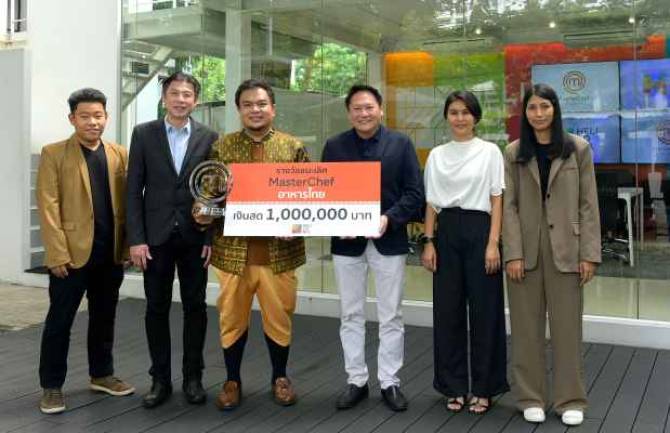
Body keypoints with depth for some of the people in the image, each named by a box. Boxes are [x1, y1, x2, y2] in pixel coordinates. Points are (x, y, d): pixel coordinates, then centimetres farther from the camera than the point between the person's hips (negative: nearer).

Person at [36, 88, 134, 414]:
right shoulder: (53, 154, -2)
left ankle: (102, 375, 30)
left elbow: (126, 202, 9)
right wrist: (58, 254, -14)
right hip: (72, 253, -4)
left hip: (111, 253, 4)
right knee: (59, 321, 5)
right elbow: (48, 206, -8)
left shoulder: (120, 155, 9)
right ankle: (51, 386, 16)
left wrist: (127, 245, 2)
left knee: (104, 318, 15)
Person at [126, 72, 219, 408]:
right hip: (156, 235, 0)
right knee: (157, 308, 6)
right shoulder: (143, 133, 3)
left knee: (195, 307, 6)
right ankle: (160, 379, 18)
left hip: (195, 236, 0)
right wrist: (136, 238, -7)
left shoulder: (209, 137, 3)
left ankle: (192, 377, 19)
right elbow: (134, 189, 0)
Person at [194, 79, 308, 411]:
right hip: (233, 250, 1)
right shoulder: (221, 147, 5)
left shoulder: (293, 147, 3)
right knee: (232, 319, 10)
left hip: (279, 251, 0)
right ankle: (232, 381, 27)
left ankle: (279, 378, 31)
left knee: (279, 317, 11)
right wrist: (203, 211, -13)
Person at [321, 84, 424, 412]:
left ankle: (389, 382, 18)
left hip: (388, 240, -1)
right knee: (351, 315, 9)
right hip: (346, 241, 2)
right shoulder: (334, 146, 5)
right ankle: (356, 380, 21)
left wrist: (389, 218, -17)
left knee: (390, 317, 6)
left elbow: (414, 193, -2)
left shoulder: (401, 144, 2)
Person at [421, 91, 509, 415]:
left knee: (484, 310, 2)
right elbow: (431, 203, 9)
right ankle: (454, 385, 19)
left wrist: (493, 243, -10)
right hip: (447, 233, 3)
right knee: (448, 310, 6)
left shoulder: (490, 151, 0)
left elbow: (497, 200, -2)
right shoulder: (436, 155, 9)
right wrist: (428, 242, 2)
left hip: (479, 230, -3)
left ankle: (483, 387, 14)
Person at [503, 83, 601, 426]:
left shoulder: (578, 149, 4)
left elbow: (588, 204, 2)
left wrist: (589, 253, -5)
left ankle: (569, 399, 17)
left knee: (567, 325, 4)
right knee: (527, 326, 6)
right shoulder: (513, 153, 5)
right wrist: (513, 253, -8)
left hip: (565, 249, -1)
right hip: (526, 249, 1)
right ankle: (531, 397, 18)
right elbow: (508, 206, 1)